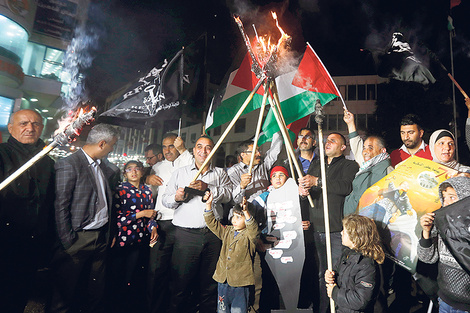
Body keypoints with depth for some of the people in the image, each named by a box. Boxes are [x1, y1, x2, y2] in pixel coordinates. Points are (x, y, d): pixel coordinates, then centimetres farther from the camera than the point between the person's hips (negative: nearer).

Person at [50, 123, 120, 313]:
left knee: (96, 289, 21)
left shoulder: (102, 165, 10)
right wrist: (67, 241, -15)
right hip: (79, 239, -7)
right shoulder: (69, 165, -14)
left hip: (101, 237, 7)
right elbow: (61, 206, -15)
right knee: (67, 290, 12)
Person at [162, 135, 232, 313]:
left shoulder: (220, 173, 14)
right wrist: (176, 197, -12)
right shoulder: (180, 173, 14)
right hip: (186, 233, 0)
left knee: (210, 282, 8)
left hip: (213, 234, 1)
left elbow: (228, 194, -3)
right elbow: (165, 199, 9)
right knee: (182, 281, 3)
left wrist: (207, 187, -16)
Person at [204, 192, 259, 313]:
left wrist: (246, 212, -46)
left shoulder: (249, 235, -9)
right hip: (223, 281, 5)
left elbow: (253, 228, -31)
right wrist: (208, 204, -4)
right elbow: (212, 223, 8)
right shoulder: (227, 231, 7)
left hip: (241, 283, -5)